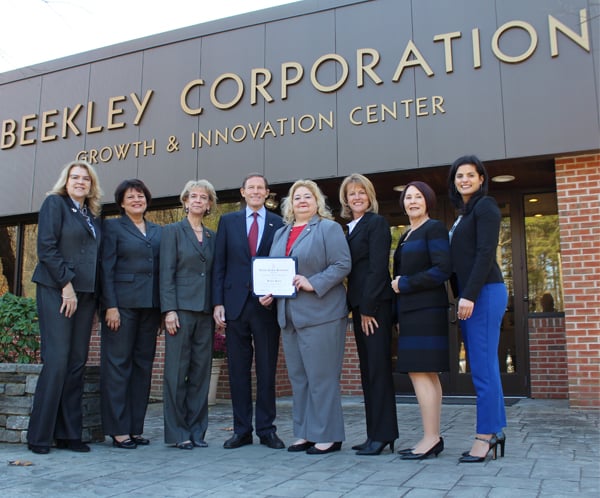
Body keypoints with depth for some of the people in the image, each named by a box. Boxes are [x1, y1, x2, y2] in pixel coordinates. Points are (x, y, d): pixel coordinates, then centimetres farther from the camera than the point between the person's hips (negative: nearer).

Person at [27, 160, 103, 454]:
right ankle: (39, 436, 0)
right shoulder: (55, 203, 2)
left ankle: (68, 434, 8)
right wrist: (66, 285, -13)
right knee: (57, 360, -9)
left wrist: (95, 297, 6)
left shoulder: (92, 215, 18)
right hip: (56, 290, -6)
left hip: (85, 294, 6)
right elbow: (46, 247, -8)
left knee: (77, 363, 3)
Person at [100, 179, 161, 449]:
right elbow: (106, 268, -3)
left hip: (150, 304, 5)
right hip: (123, 302, -5)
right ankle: (118, 429, 4)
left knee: (143, 364, 6)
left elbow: (162, 269, 14)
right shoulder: (113, 227, 4)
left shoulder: (157, 231, 16)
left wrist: (163, 308, 7)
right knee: (118, 363, -2)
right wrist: (111, 306, -12)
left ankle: (136, 427, 14)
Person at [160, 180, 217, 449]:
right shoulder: (173, 231, 3)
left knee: (201, 372, 6)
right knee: (177, 372, -2)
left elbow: (215, 275, 14)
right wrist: (169, 310, -13)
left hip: (205, 311, 5)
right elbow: (167, 273, -5)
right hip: (181, 308, -4)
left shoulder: (212, 237, 16)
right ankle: (177, 433, 7)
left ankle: (196, 430, 14)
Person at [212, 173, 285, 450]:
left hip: (267, 305, -1)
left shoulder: (279, 224, 6)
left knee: (267, 370, 5)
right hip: (236, 304, 1)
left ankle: (267, 430, 15)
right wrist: (218, 303, -1)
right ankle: (241, 430, 17)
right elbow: (219, 264, 6)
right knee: (238, 370, 6)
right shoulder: (228, 221, 10)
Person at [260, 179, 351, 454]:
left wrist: (313, 283, -19)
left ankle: (327, 436, 6)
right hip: (289, 316, 7)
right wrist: (268, 292, 4)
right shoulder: (281, 233, 19)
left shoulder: (329, 228, -1)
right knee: (297, 377, 11)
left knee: (321, 376, -3)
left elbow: (343, 264, -11)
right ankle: (305, 433, 20)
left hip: (320, 315, -7)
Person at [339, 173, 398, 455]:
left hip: (375, 305, -9)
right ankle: (375, 434, 17)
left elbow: (378, 268, -14)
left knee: (378, 368, -6)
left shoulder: (376, 223, -6)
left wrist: (368, 308, -16)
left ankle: (383, 434, 1)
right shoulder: (351, 228, 18)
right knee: (368, 369, 10)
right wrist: (354, 307, 9)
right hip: (360, 305, 9)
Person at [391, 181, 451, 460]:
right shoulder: (406, 236, 20)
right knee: (426, 375, 9)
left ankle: (431, 438, -5)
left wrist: (404, 284, -10)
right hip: (410, 311, 9)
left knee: (420, 373, -11)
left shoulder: (434, 229, -5)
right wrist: (399, 314, 10)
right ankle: (434, 438, 13)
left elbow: (442, 270, -15)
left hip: (426, 310, -9)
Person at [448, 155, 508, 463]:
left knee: (482, 368, -7)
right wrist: (460, 296, 13)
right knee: (482, 367, 10)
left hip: (484, 293, -9)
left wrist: (469, 296, -20)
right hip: (468, 296, 9)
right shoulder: (463, 213, 21)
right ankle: (495, 432, 16)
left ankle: (485, 436, -1)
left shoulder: (485, 207, -5)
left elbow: (485, 254, -14)